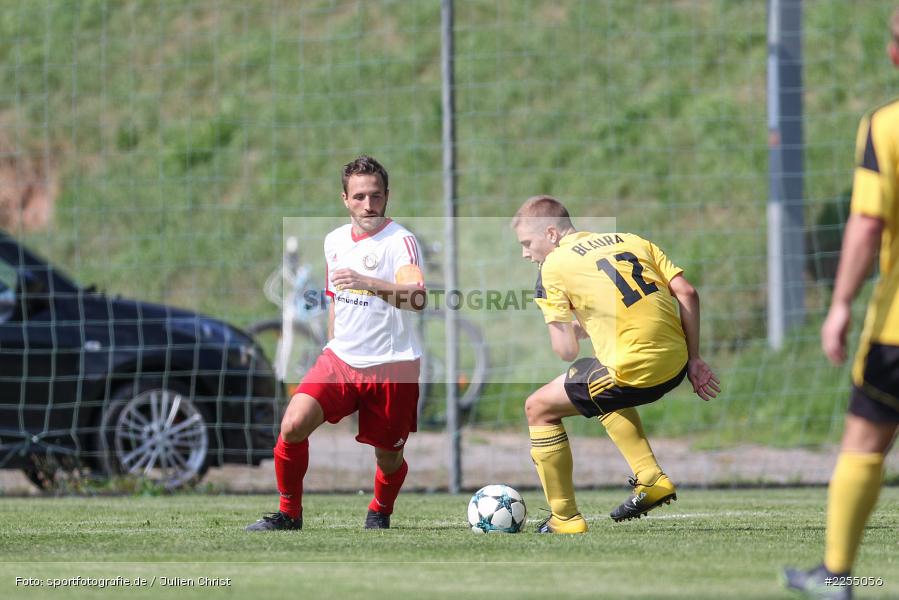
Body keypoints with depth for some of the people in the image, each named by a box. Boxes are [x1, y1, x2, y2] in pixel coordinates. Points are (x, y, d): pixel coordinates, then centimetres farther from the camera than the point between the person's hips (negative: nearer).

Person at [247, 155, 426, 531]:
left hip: (390, 367, -4)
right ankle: (288, 514, 1)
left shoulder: (400, 240, -12)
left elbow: (417, 298, -29)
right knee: (293, 425, -16)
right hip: (340, 359, 4)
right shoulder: (335, 241, 9)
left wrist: (368, 283, -42)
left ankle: (379, 513, 40)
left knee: (389, 458, 7)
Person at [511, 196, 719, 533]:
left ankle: (564, 518, 13)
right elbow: (687, 294, 10)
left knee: (539, 409, 13)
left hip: (632, 372, -7)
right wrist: (693, 359, 14)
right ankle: (650, 478, 24)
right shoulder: (629, 240, 18)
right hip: (675, 363, 7)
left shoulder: (554, 266, 2)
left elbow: (566, 351, -3)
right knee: (605, 391, 36)